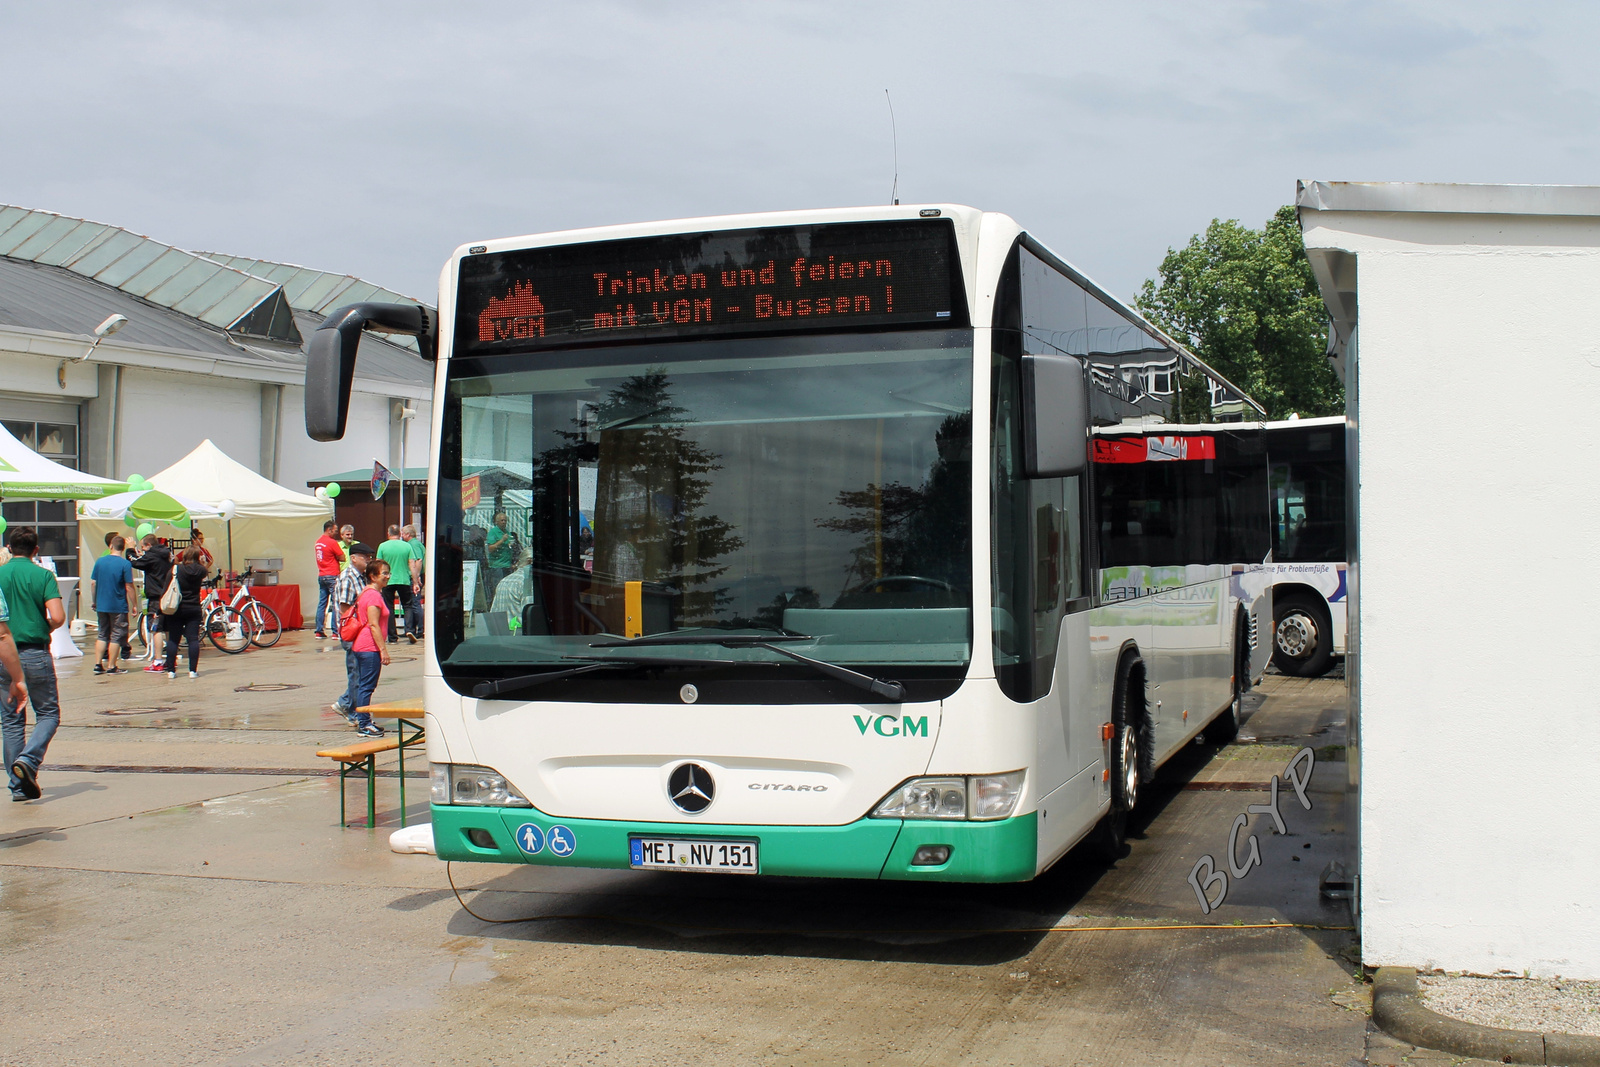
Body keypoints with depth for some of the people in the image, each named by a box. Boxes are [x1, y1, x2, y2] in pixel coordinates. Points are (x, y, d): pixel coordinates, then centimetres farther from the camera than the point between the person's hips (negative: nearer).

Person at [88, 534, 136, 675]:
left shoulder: (99, 561, 1)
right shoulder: (125, 564, -12)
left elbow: (93, 583, 5)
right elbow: (129, 587, -13)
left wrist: (95, 601, 17)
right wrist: (134, 604, -4)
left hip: (101, 605, 5)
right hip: (119, 606, -4)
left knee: (103, 635, 15)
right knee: (116, 636, 4)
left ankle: (98, 664, 12)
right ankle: (112, 667, 5)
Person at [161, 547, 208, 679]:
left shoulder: (175, 570, -8)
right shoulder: (200, 570, -4)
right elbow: (205, 572, 22)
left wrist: (160, 609, 0)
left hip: (176, 610, -1)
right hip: (194, 609, 1)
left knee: (172, 640, 5)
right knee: (193, 639, 2)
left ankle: (171, 670, 4)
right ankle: (193, 670, -2)